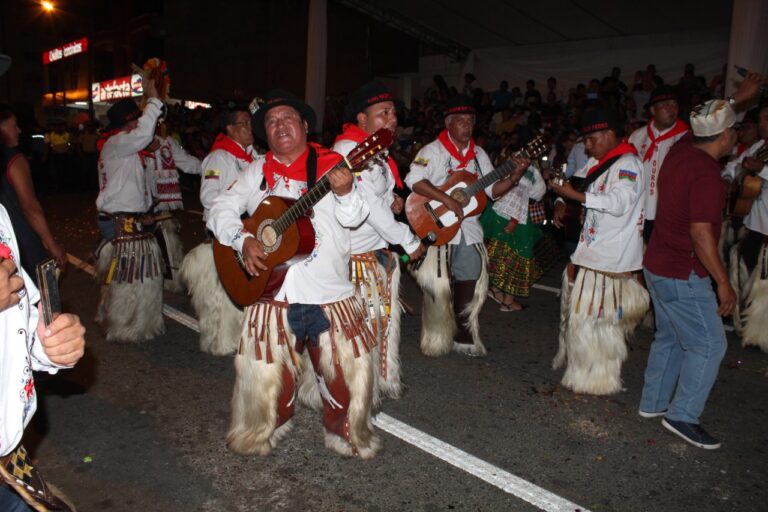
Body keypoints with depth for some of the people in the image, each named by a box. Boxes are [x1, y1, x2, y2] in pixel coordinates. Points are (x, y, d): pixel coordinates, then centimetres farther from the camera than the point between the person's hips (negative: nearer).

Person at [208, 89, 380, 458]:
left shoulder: (330, 163, 0)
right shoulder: (258, 171, 11)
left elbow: (354, 218, -10)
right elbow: (220, 209, 9)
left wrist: (345, 192, -31)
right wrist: (242, 240, -8)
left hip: (330, 290, -2)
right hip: (271, 288, 2)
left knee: (351, 366, 0)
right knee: (262, 371, 6)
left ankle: (346, 433, 26)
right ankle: (260, 433, 33)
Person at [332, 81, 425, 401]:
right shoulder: (347, 150, -18)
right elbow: (369, 206, -23)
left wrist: (391, 202, 1)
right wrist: (410, 242, -15)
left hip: (380, 250, 10)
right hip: (358, 255, -10)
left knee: (386, 318, 18)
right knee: (365, 325, -2)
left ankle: (384, 380, 36)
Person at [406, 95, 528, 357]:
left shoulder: (478, 154, 13)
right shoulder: (433, 150, -8)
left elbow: (492, 189, 12)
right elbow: (414, 180, -23)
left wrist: (514, 177, -7)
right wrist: (448, 200, -26)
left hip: (468, 227, 6)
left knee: (470, 283, 9)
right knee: (439, 285, -3)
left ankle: (463, 336, 24)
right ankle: (437, 339, 15)